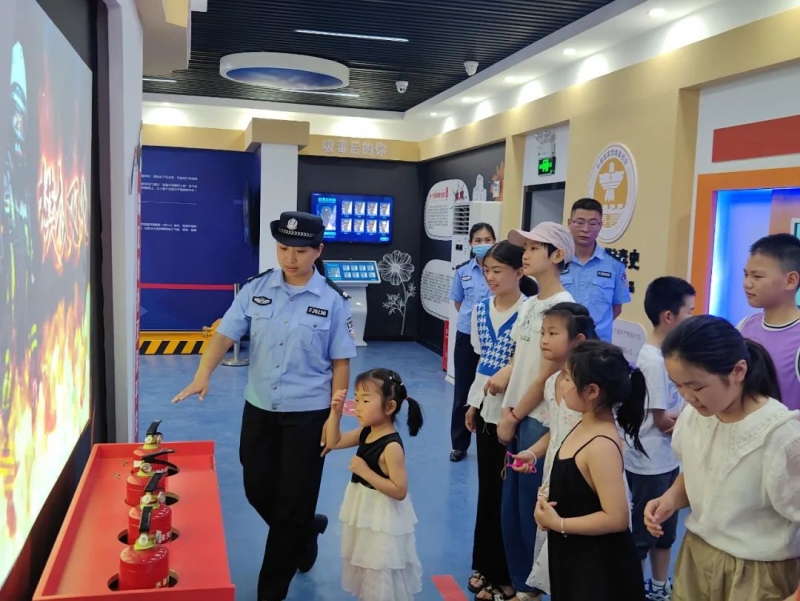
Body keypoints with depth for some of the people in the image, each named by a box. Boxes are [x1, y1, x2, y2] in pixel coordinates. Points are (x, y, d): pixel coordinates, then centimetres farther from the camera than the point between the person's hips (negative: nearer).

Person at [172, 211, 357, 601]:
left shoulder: (332, 301, -9)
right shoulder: (256, 289, -2)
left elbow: (340, 363, -5)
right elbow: (224, 335, -6)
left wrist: (333, 418, -8)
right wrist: (203, 375, -23)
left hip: (307, 415, -3)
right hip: (259, 409, 4)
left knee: (293, 501, 6)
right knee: (258, 490, 16)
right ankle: (304, 532, 47)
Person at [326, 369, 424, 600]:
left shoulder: (392, 446, -28)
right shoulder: (365, 432, -3)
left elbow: (399, 491, -28)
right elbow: (334, 442, 8)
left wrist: (364, 471, -29)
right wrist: (335, 412, -7)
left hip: (383, 518, -8)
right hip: (363, 511, 9)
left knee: (382, 577, 10)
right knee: (365, 568, 26)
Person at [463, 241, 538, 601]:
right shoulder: (481, 310, 6)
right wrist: (473, 403, 15)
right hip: (486, 408, 7)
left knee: (506, 493, 5)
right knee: (486, 489, 16)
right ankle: (485, 565, 31)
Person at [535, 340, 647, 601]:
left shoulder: (602, 445, -28)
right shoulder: (583, 426, -2)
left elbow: (616, 518, -28)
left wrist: (558, 524, -21)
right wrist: (546, 502, -5)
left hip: (598, 564, -8)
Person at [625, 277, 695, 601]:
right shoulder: (653, 360, -24)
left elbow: (673, 406, 8)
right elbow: (663, 421, -19)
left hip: (667, 459, 9)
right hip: (650, 463, -9)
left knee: (665, 528, 22)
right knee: (642, 532, 7)